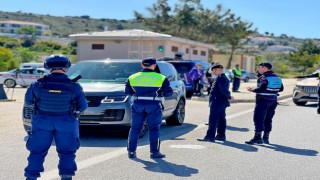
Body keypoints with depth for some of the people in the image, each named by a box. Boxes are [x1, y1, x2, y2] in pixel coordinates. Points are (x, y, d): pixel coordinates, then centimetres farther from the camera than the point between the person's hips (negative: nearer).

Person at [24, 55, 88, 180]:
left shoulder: (38, 84, -6)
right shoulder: (74, 86, -9)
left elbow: (28, 101, 8)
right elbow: (82, 106, -2)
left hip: (42, 122, 1)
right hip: (66, 123, -1)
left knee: (37, 151, 12)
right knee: (67, 152, 13)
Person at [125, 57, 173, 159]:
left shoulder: (132, 78, 5)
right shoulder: (161, 78, -2)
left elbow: (127, 92, 9)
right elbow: (168, 92, 0)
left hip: (138, 104, 3)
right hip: (154, 105, -2)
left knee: (135, 128, 11)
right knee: (154, 129, 5)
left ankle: (131, 151, 13)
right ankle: (154, 152, 4)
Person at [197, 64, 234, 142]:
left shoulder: (220, 78, -16)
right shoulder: (224, 78, 17)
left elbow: (223, 90, -24)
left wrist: (229, 97, -15)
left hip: (217, 102, -11)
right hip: (222, 102, 11)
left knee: (213, 119, -9)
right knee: (221, 119, 14)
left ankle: (210, 136, -10)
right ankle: (221, 135, 20)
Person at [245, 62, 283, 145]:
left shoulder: (263, 77, -13)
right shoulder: (277, 77, 13)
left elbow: (261, 89, -23)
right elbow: (281, 89, 16)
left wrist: (252, 90, -8)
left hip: (263, 100, -8)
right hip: (273, 101, 8)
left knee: (258, 119, -5)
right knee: (268, 119, 13)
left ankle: (257, 137, -8)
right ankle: (266, 138, 17)